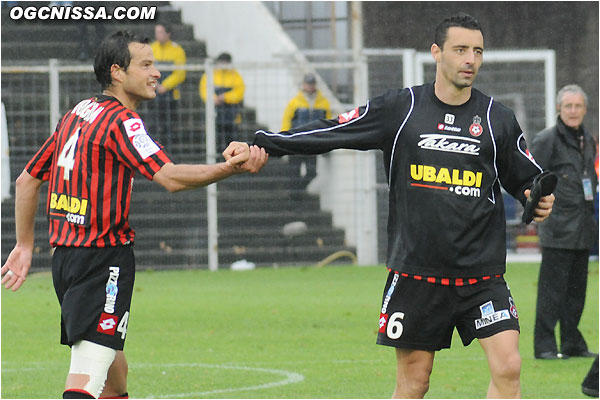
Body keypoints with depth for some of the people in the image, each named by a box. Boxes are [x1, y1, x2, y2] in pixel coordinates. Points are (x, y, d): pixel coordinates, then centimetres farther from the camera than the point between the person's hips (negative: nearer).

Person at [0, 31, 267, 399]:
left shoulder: (76, 115, 15)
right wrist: (230, 168, -32)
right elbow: (170, 178, -25)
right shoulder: (121, 121, -12)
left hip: (65, 256, 9)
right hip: (104, 258, -9)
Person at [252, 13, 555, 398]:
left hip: (482, 272, 1)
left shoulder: (498, 118, 5)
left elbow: (528, 179, 14)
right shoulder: (400, 107, 2)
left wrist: (539, 199, -9)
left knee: (507, 367, -14)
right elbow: (330, 131, 3)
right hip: (416, 270, -1)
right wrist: (262, 144, -5)